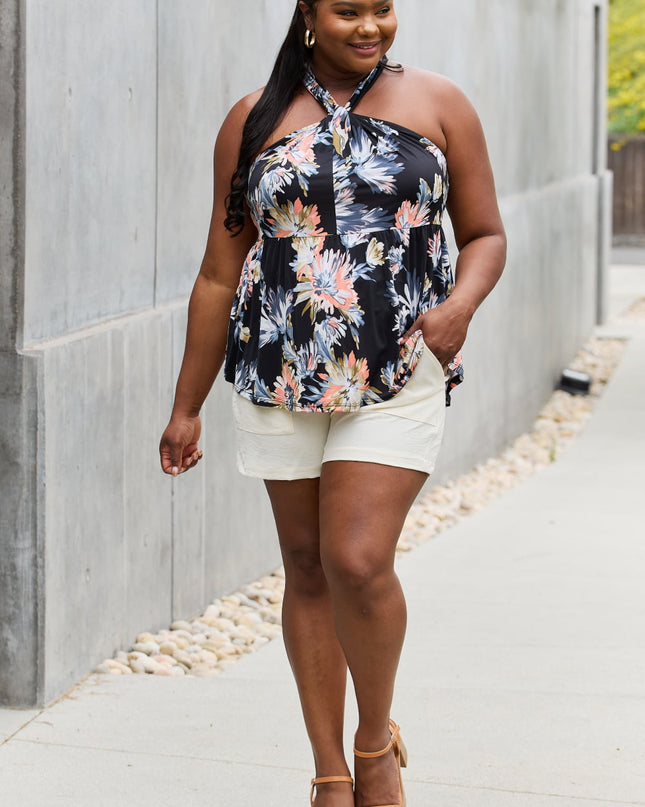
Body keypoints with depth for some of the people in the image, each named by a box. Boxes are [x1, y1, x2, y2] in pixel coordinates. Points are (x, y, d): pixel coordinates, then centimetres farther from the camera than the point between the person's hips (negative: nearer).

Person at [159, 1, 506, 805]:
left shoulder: (437, 105, 3)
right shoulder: (252, 122, 5)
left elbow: (485, 235, 8)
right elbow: (219, 276, 8)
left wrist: (461, 304, -14)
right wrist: (186, 406, 9)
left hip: (397, 374, -2)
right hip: (279, 373, 2)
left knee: (359, 561, -13)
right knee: (307, 567, 7)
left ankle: (376, 739, 12)